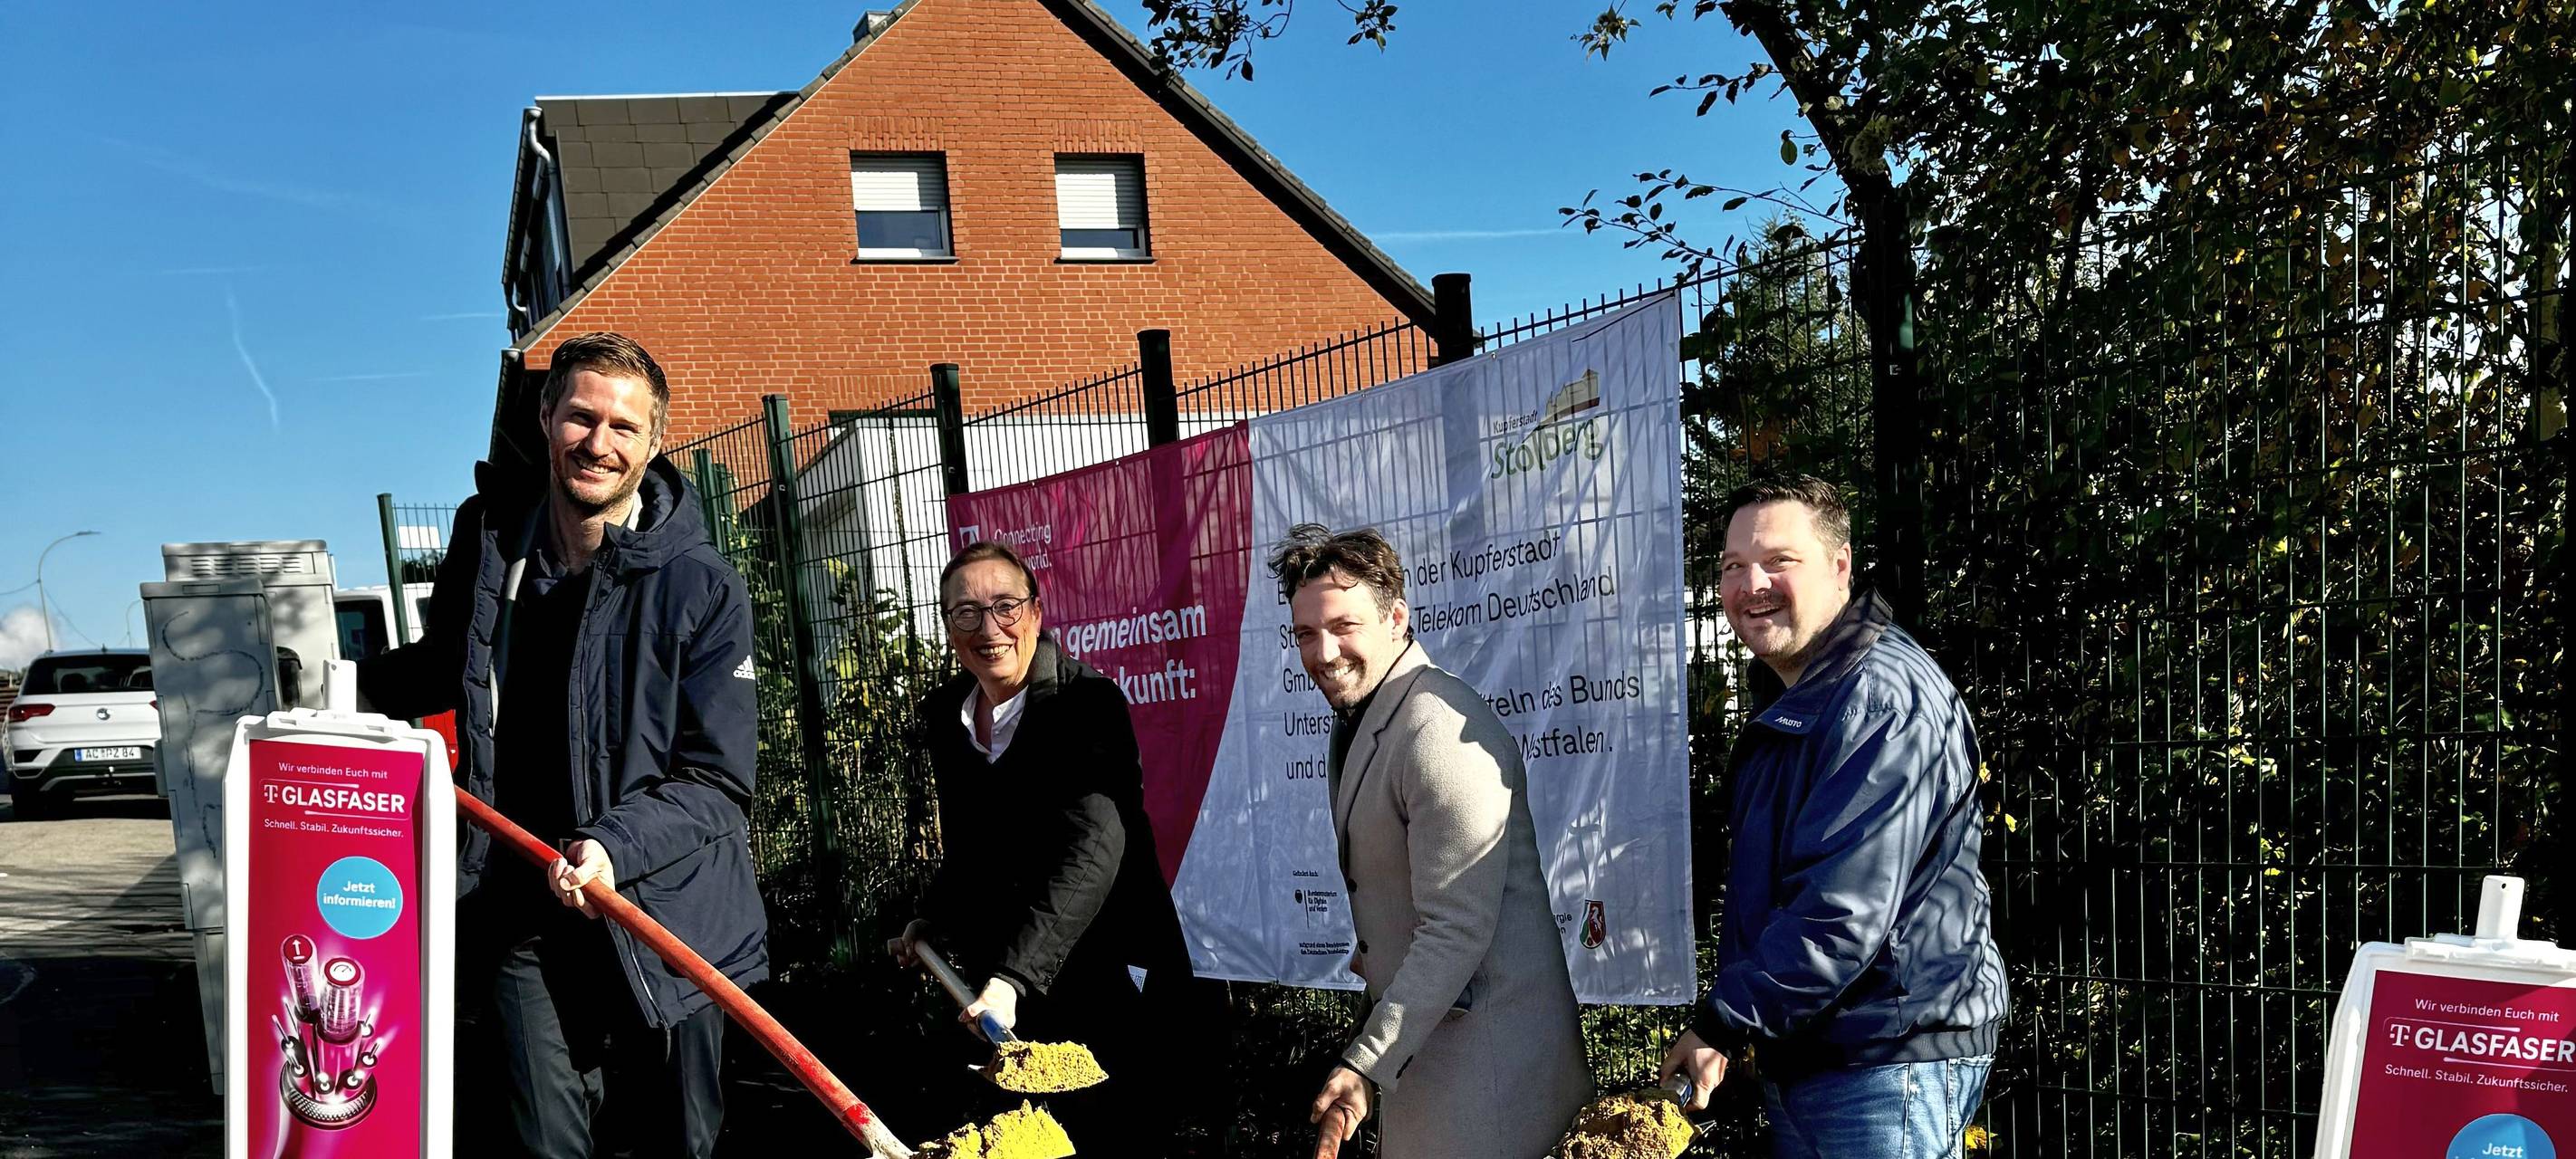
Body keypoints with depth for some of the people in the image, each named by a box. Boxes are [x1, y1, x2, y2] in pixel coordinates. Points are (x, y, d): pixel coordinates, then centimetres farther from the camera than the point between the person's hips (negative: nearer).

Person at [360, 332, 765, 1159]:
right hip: (521, 913, 2)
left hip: (665, 913, -2)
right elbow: (444, 668, 22)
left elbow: (719, 778, -12)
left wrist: (617, 848, -26)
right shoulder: (489, 534, 3)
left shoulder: (702, 588, -12)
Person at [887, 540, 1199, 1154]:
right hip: (1001, 991, 6)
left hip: (1106, 985, -6)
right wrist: (931, 921, 9)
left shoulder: (1090, 704, -17)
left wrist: (1013, 978, -41)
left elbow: (1092, 850, -31)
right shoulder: (947, 716, 4)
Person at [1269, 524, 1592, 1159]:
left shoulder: (1442, 736, -23)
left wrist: (1368, 1064, -27)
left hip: (1483, 1043, -9)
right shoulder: (1359, 717, 8)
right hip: (1421, 1024, 9)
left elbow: (1456, 930, -26)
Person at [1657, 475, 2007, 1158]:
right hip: (1803, 1060, 10)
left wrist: (1725, 1024, -20)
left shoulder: (1881, 697, -20)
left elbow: (1845, 912, -27)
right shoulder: (1787, 701, 13)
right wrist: (1743, 1020, 14)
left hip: (1884, 1072, -10)